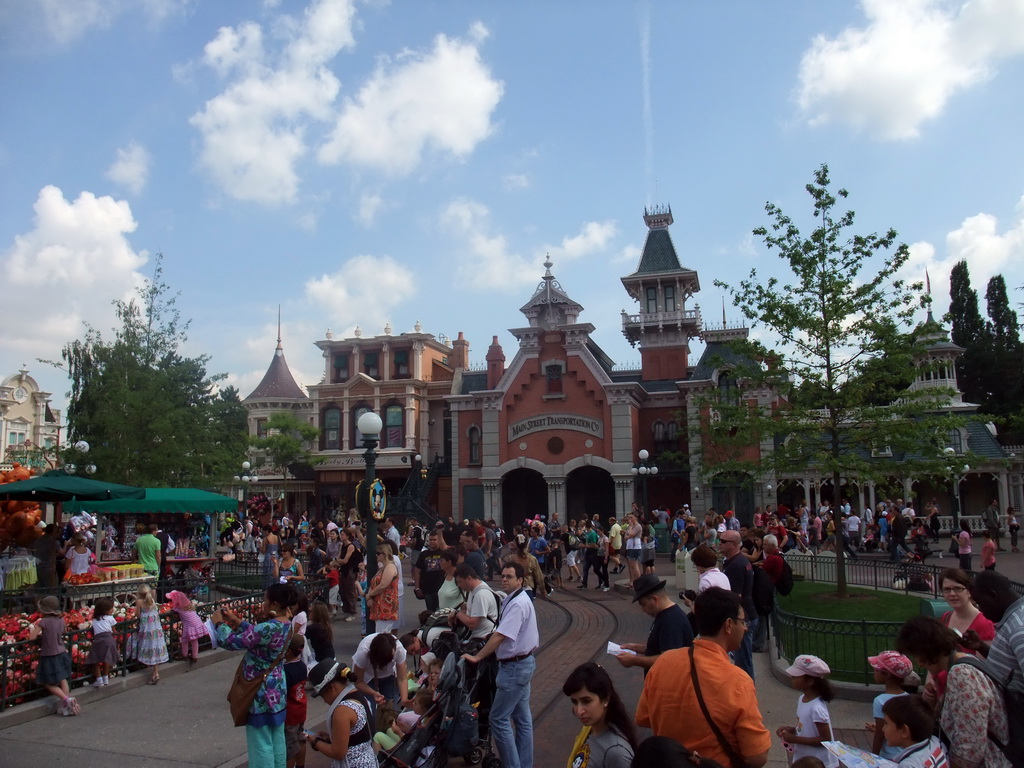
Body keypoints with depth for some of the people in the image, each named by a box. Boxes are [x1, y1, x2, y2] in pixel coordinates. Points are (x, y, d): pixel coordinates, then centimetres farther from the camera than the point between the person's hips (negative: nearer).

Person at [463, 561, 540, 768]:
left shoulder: (517, 604, -22)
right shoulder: (515, 599, 9)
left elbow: (500, 636, -27)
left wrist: (476, 657, -25)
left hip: (515, 667, -10)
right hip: (523, 662, 10)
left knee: (499, 719, -4)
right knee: (522, 717, 15)